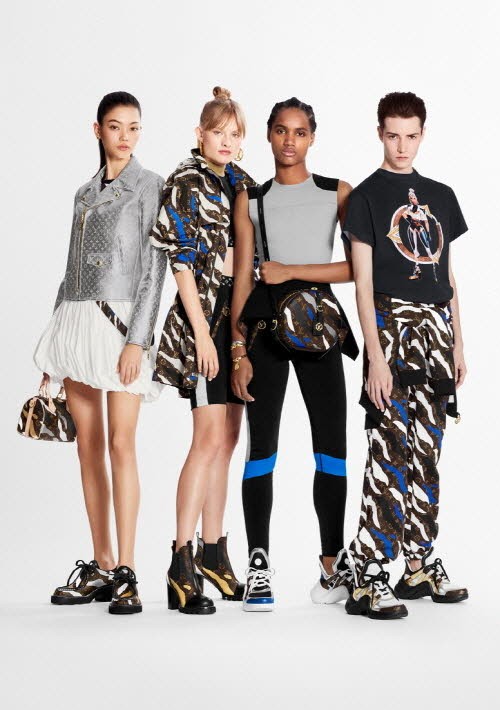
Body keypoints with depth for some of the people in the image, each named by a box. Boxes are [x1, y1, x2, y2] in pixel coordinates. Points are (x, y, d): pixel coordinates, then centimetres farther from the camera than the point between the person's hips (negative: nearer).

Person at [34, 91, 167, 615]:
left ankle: (126, 572, -9)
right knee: (88, 447, 5)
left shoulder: (150, 187, 0)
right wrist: (55, 342, 15)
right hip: (76, 320, 6)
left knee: (121, 445, -10)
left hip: (121, 321, -6)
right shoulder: (85, 193, 17)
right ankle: (101, 567, 11)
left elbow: (154, 268, -7)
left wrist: (137, 340, -16)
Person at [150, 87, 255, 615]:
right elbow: (183, 261, -11)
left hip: (241, 317, 7)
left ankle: (213, 555, 16)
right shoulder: (187, 184, -6)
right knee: (210, 438, -12)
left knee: (226, 439, 9)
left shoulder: (242, 184, 14)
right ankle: (182, 564, -10)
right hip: (204, 316, -7)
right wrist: (202, 332, -16)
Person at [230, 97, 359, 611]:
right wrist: (238, 350, 0)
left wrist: (291, 271, -8)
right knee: (262, 445, -2)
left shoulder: (337, 193, 7)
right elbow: (242, 279, 8)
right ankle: (258, 566, 1)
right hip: (264, 323, 1)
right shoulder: (251, 200, 11)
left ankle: (332, 561, 7)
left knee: (331, 444, -3)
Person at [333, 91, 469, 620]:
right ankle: (366, 580, -12)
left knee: (427, 450, 9)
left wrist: (457, 343, 13)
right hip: (392, 324, -6)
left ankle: (421, 565, 18)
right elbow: (363, 282, -7)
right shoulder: (367, 196, -1)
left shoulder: (441, 196, 16)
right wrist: (376, 355, -15)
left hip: (437, 329, 6)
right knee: (391, 451, -12)